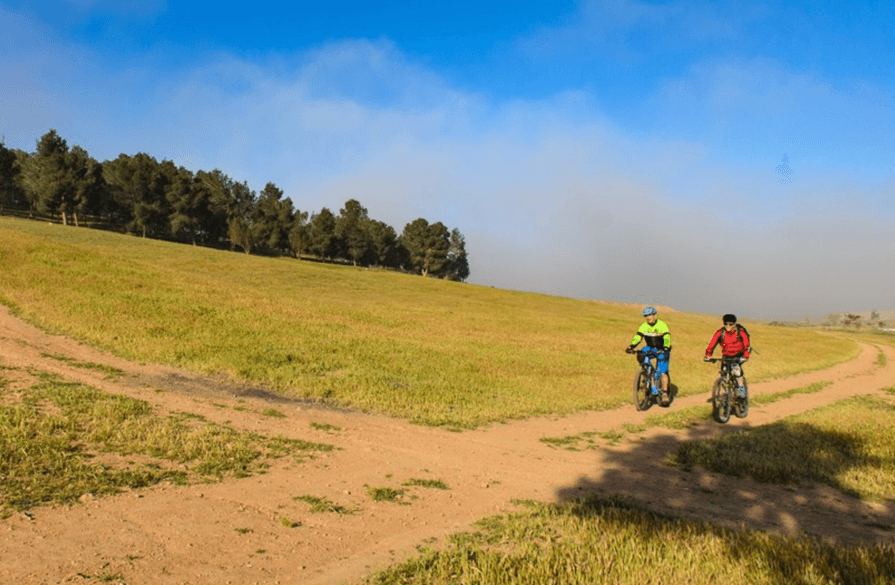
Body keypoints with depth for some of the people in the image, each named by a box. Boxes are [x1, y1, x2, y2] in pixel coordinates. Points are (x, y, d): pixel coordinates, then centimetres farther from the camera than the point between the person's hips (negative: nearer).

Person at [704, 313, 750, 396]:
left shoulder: (741, 332, -18)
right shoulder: (720, 333, -14)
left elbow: (747, 345, -24)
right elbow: (712, 344, -19)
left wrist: (745, 356, -41)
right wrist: (708, 355, -34)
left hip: (738, 356, -2)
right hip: (726, 356, 2)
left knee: (736, 367, -29)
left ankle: (741, 388, -13)